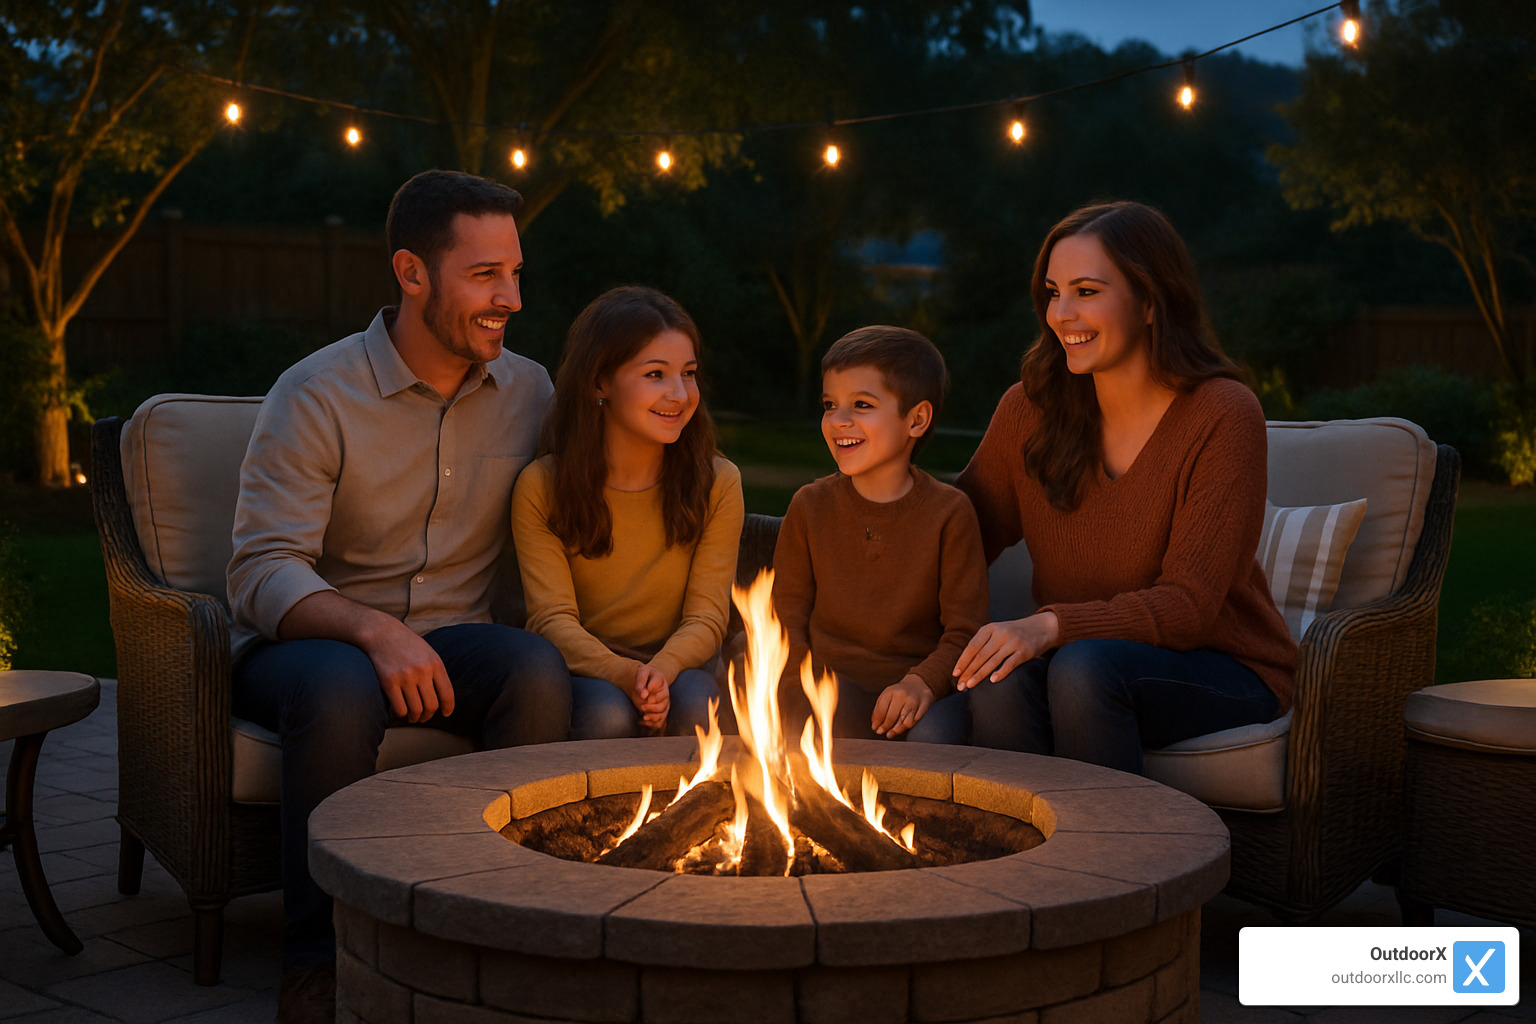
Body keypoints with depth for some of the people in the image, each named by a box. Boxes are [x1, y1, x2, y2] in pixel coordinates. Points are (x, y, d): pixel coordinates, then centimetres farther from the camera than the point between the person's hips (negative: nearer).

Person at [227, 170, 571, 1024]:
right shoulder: (316, 396, -10)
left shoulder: (529, 391, 4)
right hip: (307, 643, -3)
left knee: (538, 669, -30)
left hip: (448, 641, 3)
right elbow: (264, 573, -18)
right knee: (342, 691, -38)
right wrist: (374, 630, -36)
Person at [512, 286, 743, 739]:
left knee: (697, 710, -32)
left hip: (681, 666, 1)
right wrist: (624, 674, -34)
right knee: (610, 716, -34)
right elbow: (553, 617, -13)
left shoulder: (718, 484, -3)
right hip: (586, 671, -1)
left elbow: (706, 618, -7)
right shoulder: (541, 488, -7)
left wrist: (662, 671, -31)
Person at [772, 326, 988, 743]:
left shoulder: (949, 511, 0)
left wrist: (924, 682, -20)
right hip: (832, 684, 0)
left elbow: (966, 629, -1)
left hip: (915, 692, 0)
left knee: (933, 734, -33)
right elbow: (788, 615, 9)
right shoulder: (811, 506, 6)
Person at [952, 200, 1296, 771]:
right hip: (1085, 657, 3)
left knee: (1085, 667, -33)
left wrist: (1051, 626, -34)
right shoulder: (1030, 409, -1)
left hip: (1221, 673, -3)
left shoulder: (1223, 416, -15)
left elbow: (1187, 606, -20)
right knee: (1002, 678, -29)